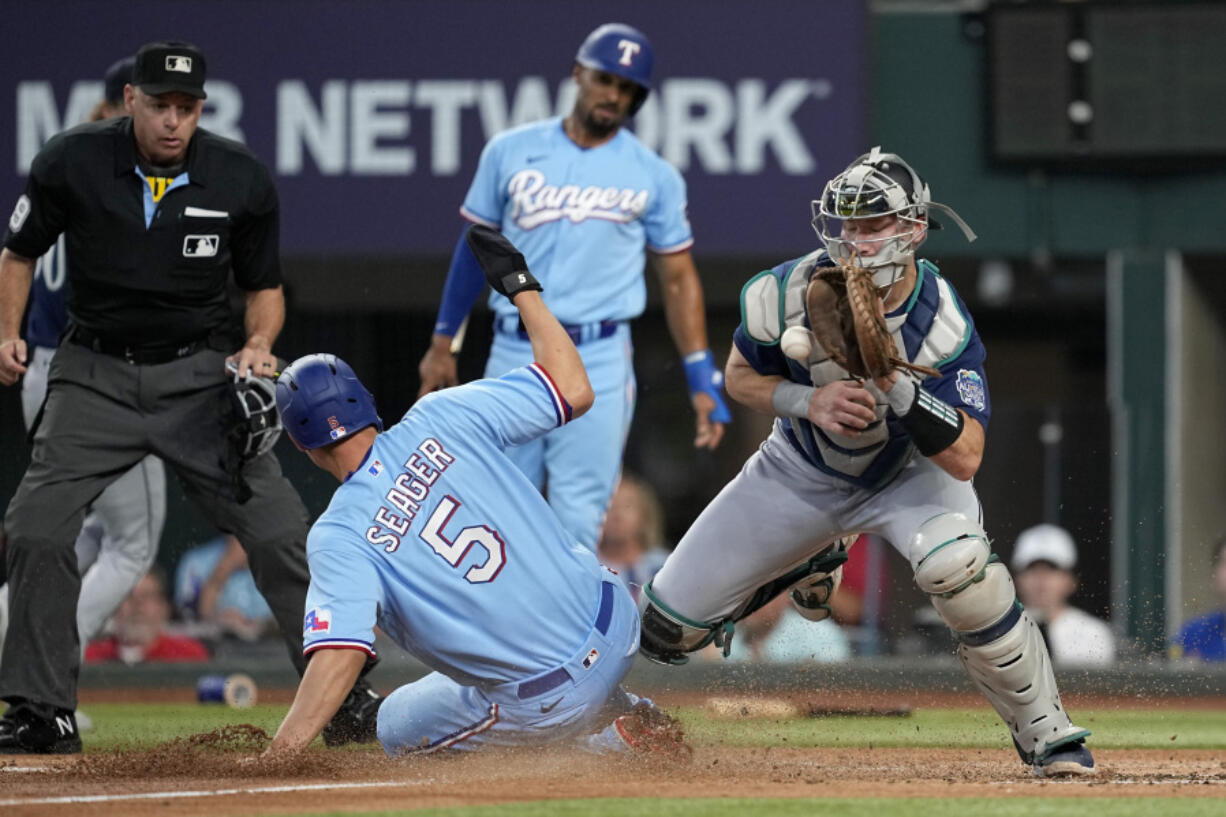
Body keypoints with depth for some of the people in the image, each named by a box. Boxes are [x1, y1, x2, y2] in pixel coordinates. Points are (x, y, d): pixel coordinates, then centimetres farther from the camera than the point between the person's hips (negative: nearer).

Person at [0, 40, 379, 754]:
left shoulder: (242, 180, -7)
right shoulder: (72, 164, -9)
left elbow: (265, 287, 6)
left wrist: (258, 345, -13)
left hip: (201, 375, 0)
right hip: (95, 374, 0)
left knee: (281, 534, -8)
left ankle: (346, 700, 3)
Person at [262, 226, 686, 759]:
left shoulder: (339, 536, -15)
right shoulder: (441, 420, -6)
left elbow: (340, 654, -27)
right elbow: (574, 390, -1)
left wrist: (270, 766, -31)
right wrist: (520, 287, 10)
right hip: (615, 625, 6)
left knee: (397, 728, 23)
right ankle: (624, 717, 25)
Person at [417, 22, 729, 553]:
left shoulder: (654, 177, 4)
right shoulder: (511, 152, 6)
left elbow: (678, 278, 7)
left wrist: (703, 379, 0)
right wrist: (443, 342, 14)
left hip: (598, 360, -2)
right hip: (514, 354, 2)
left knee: (577, 521, -7)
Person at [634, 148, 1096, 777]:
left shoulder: (943, 324, -30)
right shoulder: (789, 293, -24)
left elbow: (964, 460, -35)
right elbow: (739, 377, -5)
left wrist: (891, 379, -46)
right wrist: (809, 402, -25)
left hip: (908, 474, -3)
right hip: (803, 473, 3)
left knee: (955, 564, -39)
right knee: (664, 630, 2)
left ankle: (1046, 735, -20)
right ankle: (805, 563, 34)